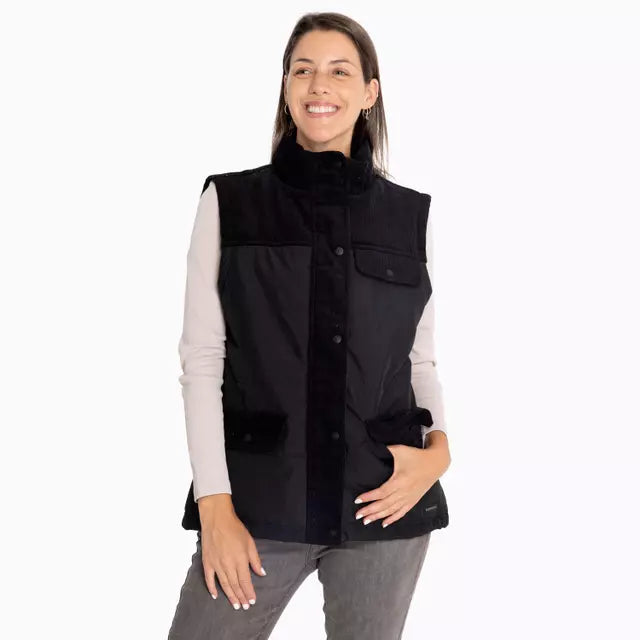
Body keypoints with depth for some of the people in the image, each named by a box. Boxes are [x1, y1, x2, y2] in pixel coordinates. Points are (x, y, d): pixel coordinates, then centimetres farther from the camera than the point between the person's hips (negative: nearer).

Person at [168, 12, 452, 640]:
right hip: (260, 499, -1)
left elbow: (420, 359, 12)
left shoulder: (411, 214, 7)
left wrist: (439, 446, -7)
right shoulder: (229, 202, 2)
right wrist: (215, 505, -8)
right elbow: (201, 359, -1)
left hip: (386, 497, 2)